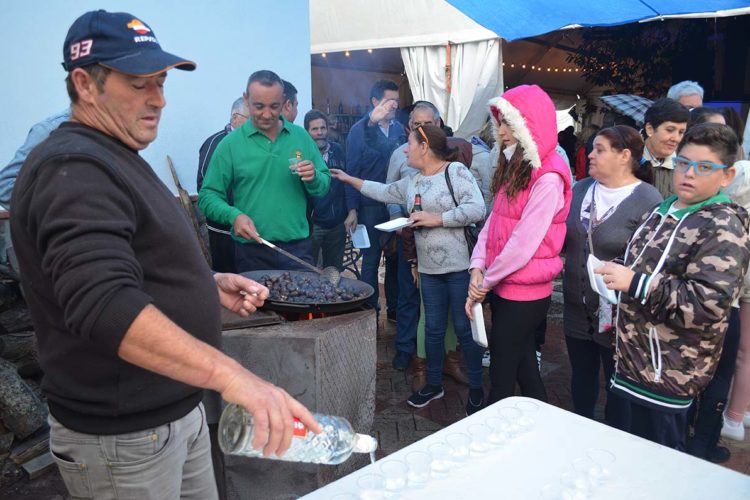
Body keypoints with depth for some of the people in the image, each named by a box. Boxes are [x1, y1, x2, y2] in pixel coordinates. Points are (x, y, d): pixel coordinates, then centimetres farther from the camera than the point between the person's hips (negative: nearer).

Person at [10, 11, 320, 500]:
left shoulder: (114, 159, 12)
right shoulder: (72, 169, -21)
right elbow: (104, 305, -35)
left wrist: (209, 284, 6)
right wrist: (230, 375, -44)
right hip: (122, 437, -9)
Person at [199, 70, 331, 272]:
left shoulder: (301, 136, 4)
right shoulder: (230, 143, -2)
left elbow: (325, 186, 8)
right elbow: (208, 196, -2)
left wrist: (313, 178, -14)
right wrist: (234, 215, -20)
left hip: (298, 247, 2)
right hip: (251, 251, -1)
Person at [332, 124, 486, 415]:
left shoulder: (456, 171, -9)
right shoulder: (412, 183, 13)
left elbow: (476, 208, -19)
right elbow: (383, 192, 27)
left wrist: (435, 219, -18)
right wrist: (349, 179, 30)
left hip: (459, 267, -6)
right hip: (429, 269, 7)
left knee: (465, 328, 4)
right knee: (433, 328, 14)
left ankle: (476, 389, 21)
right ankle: (434, 384, 30)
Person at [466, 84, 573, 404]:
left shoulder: (548, 178, -18)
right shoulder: (514, 168, 10)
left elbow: (524, 243, -22)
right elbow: (493, 221, 6)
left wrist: (486, 283, -12)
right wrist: (478, 268, -7)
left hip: (524, 293, -8)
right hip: (504, 287, 8)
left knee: (502, 376, 4)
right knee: (524, 367, 20)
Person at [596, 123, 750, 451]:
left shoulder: (723, 229, -17)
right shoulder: (665, 210, 10)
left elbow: (707, 304, -28)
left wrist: (634, 283, -28)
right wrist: (618, 274, 6)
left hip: (669, 370, -8)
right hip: (638, 357, 8)